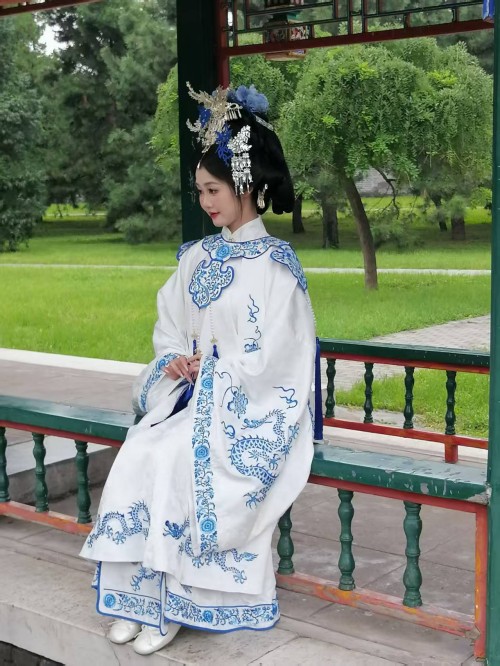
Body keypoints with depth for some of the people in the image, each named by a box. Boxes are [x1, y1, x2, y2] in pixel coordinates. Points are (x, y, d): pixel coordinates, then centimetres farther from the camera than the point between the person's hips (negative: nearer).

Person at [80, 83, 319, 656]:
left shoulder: (274, 263, -8)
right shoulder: (198, 257, 12)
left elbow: (270, 352, -14)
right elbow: (169, 322, 15)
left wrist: (208, 374, -13)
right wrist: (173, 362, -5)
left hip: (249, 405, -6)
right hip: (190, 391, 6)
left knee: (174, 461, -26)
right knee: (136, 454, -19)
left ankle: (170, 602, -12)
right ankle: (138, 592, -10)